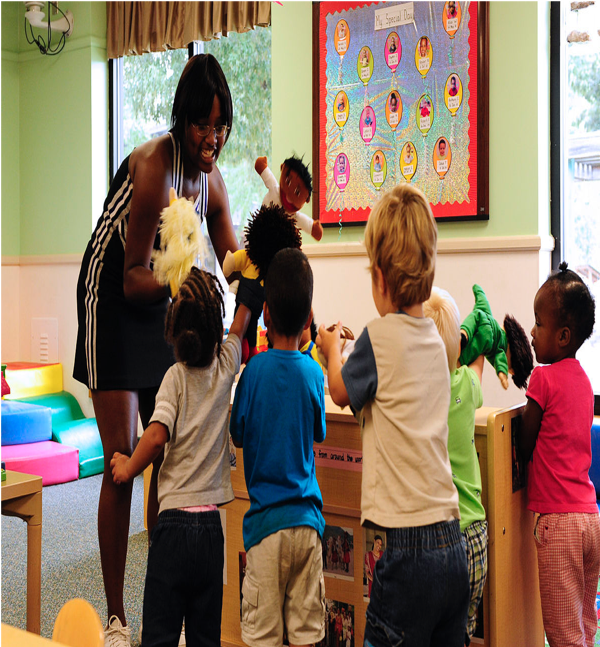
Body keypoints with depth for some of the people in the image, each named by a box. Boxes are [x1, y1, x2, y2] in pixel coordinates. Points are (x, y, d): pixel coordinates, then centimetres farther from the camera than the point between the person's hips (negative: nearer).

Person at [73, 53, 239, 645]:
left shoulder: (211, 181, -1)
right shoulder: (153, 166, -23)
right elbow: (133, 277, -23)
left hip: (159, 307, 7)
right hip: (111, 302, -7)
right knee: (121, 461, -10)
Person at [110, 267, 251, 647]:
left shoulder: (176, 376, -7)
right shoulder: (226, 366, 1)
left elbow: (157, 435, -21)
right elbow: (242, 320, 19)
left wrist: (127, 469, -4)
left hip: (175, 522, -3)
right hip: (212, 525, 3)